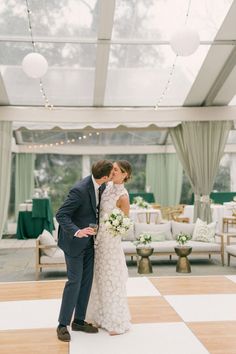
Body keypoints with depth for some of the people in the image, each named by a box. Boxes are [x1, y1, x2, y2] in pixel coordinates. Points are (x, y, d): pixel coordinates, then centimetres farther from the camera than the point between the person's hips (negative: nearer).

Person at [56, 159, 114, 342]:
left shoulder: (101, 185, -4)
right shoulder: (79, 190, -28)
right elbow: (61, 215, -26)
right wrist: (77, 231, -39)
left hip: (89, 241, 8)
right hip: (74, 241, -8)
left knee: (87, 281, 10)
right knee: (75, 281, -5)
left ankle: (79, 321, 22)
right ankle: (63, 324, 9)